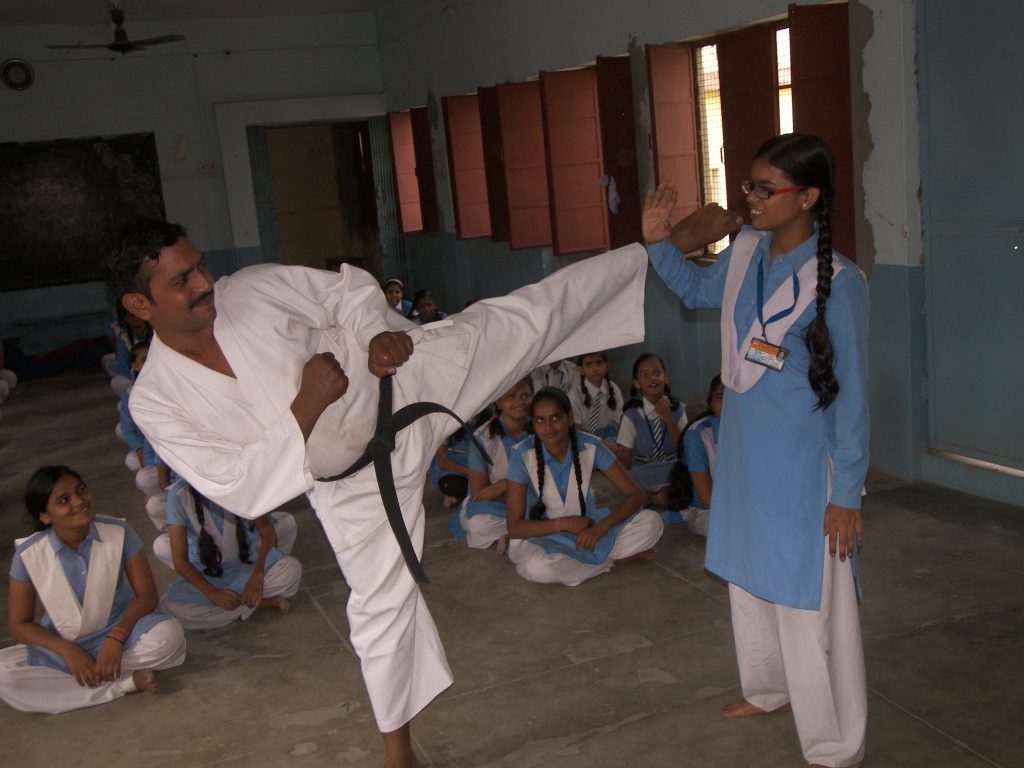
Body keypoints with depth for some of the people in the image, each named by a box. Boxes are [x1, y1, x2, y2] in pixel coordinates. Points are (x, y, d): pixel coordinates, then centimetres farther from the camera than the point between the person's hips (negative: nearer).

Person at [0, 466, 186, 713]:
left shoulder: (118, 532, -13)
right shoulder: (28, 556, -11)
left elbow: (147, 594, -10)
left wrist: (117, 637, -26)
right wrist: (67, 650, -20)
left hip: (119, 632, -1)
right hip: (62, 647, 1)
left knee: (169, 634, -31)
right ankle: (126, 682, -26)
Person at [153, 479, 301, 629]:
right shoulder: (180, 494, -19)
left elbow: (267, 532, -13)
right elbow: (179, 560, -16)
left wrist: (257, 576, -28)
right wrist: (212, 593, -29)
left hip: (246, 565, -1)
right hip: (205, 577, 1)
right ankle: (263, 602, -19)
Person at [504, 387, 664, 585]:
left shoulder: (590, 446, -13)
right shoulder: (524, 455, -18)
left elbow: (637, 494, -13)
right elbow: (514, 528, -16)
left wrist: (602, 526, -28)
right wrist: (563, 524, -25)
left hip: (587, 526, 1)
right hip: (542, 534, -1)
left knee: (652, 522, -18)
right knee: (538, 567, -38)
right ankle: (613, 558, -14)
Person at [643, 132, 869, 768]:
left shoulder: (838, 282, -20)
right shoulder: (746, 251, -1)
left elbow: (852, 394, -15)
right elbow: (699, 291, 21)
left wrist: (846, 495, -13)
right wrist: (659, 241, 4)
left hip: (804, 465, -7)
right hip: (745, 453, 8)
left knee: (808, 602, 2)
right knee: (748, 575, 23)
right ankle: (769, 688, 48)